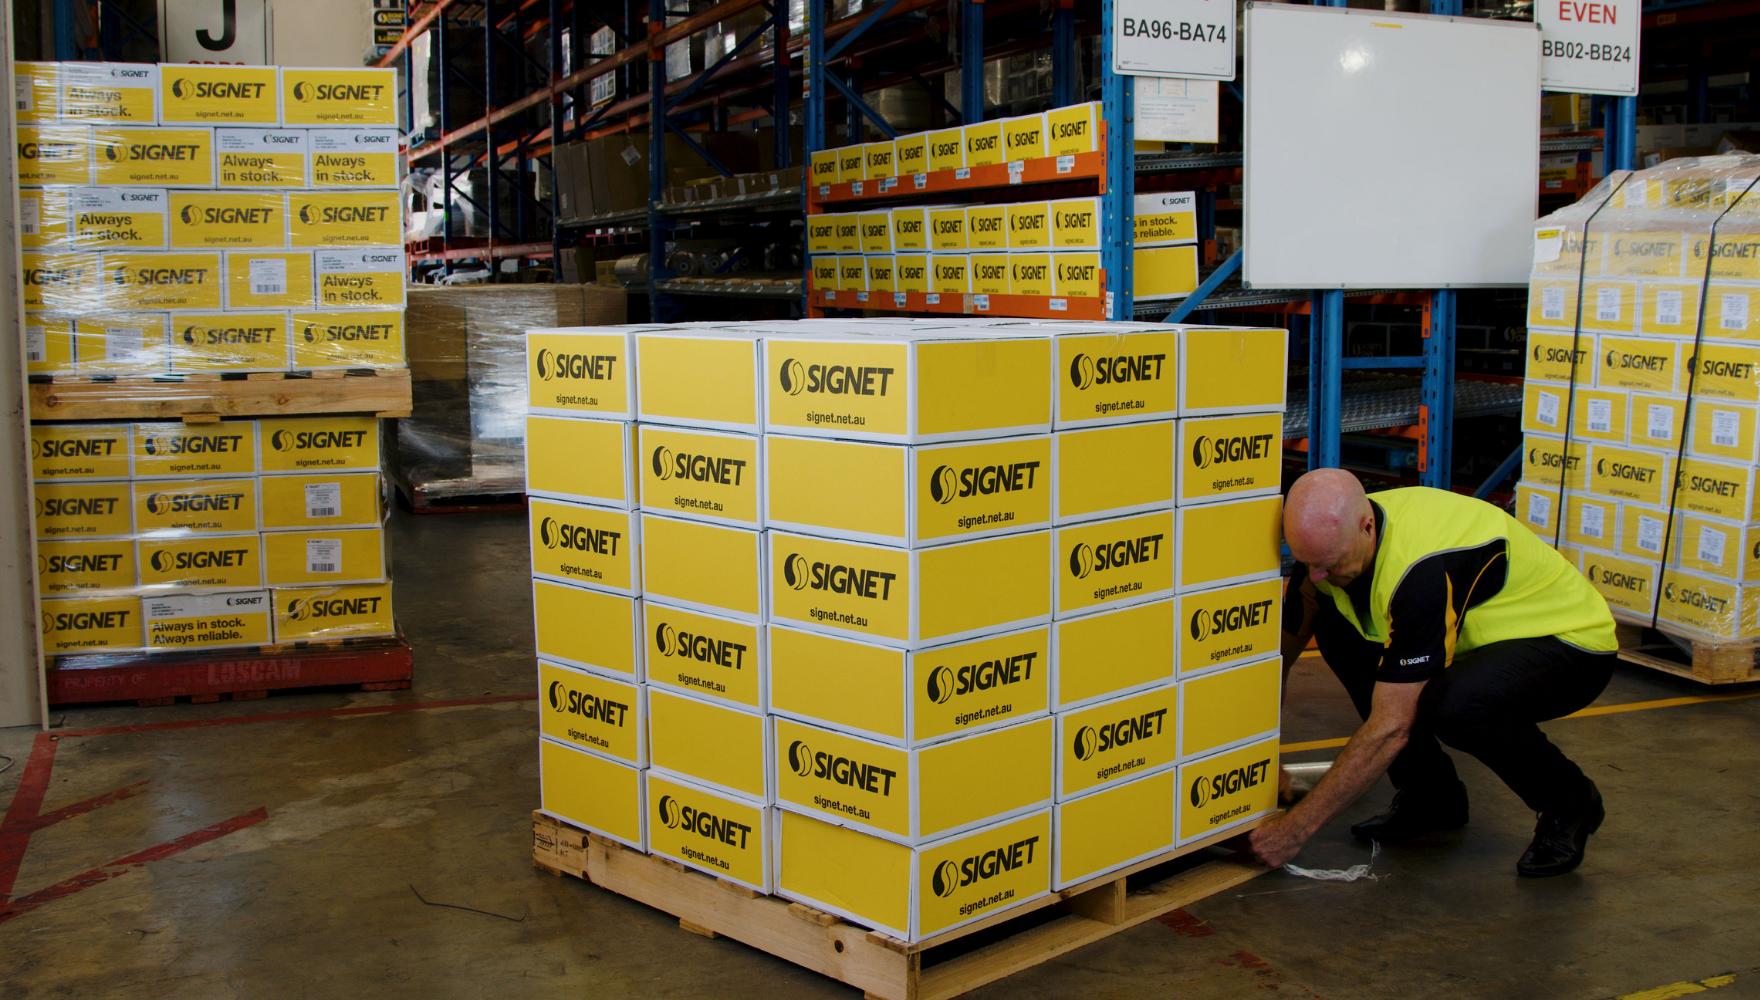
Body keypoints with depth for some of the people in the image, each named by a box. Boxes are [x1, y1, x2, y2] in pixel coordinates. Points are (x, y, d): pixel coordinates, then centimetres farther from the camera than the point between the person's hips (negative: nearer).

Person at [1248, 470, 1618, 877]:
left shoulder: (1422, 570, -37)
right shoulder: (1330, 539, -14)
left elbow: (1391, 729, -35)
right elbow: (1284, 645, 0)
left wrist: (1296, 827, -30)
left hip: (1573, 644, -8)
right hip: (1499, 632, 8)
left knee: (1450, 704, -37)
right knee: (1333, 625, -8)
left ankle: (1568, 802, -5)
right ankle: (1432, 795, 4)